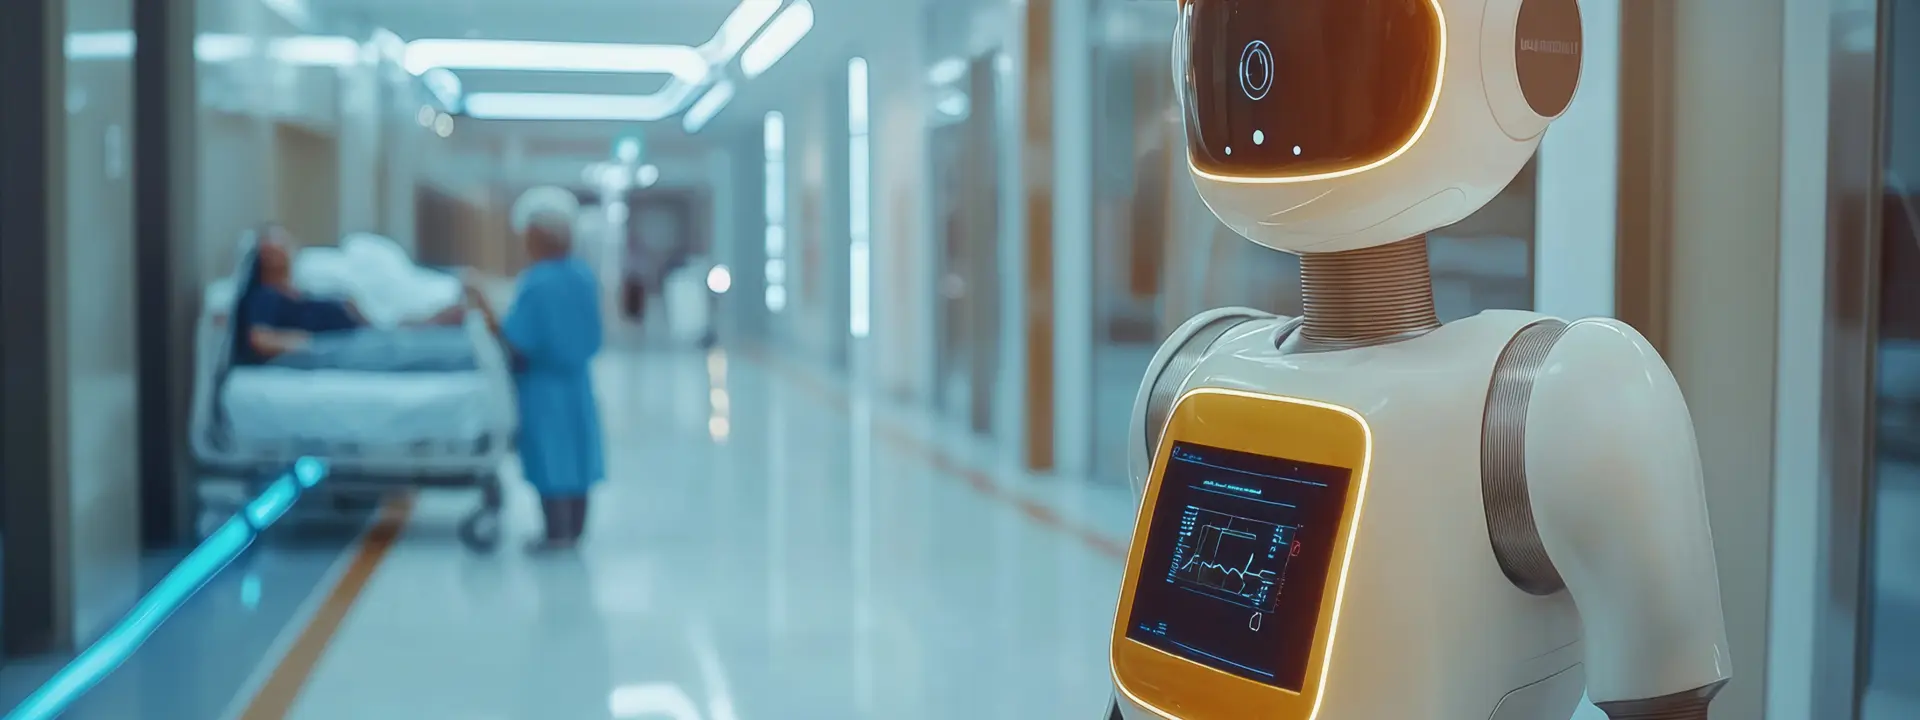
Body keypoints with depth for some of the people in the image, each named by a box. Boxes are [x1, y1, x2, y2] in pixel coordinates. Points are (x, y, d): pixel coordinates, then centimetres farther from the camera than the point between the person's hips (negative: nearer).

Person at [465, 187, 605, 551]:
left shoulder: (536, 283, -19)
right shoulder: (585, 277, 1)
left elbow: (514, 341, -20)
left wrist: (484, 307, -15)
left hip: (543, 388, -7)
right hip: (577, 385, 7)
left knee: (550, 461, 0)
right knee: (574, 454, 12)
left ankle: (558, 533, 3)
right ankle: (575, 530, 19)